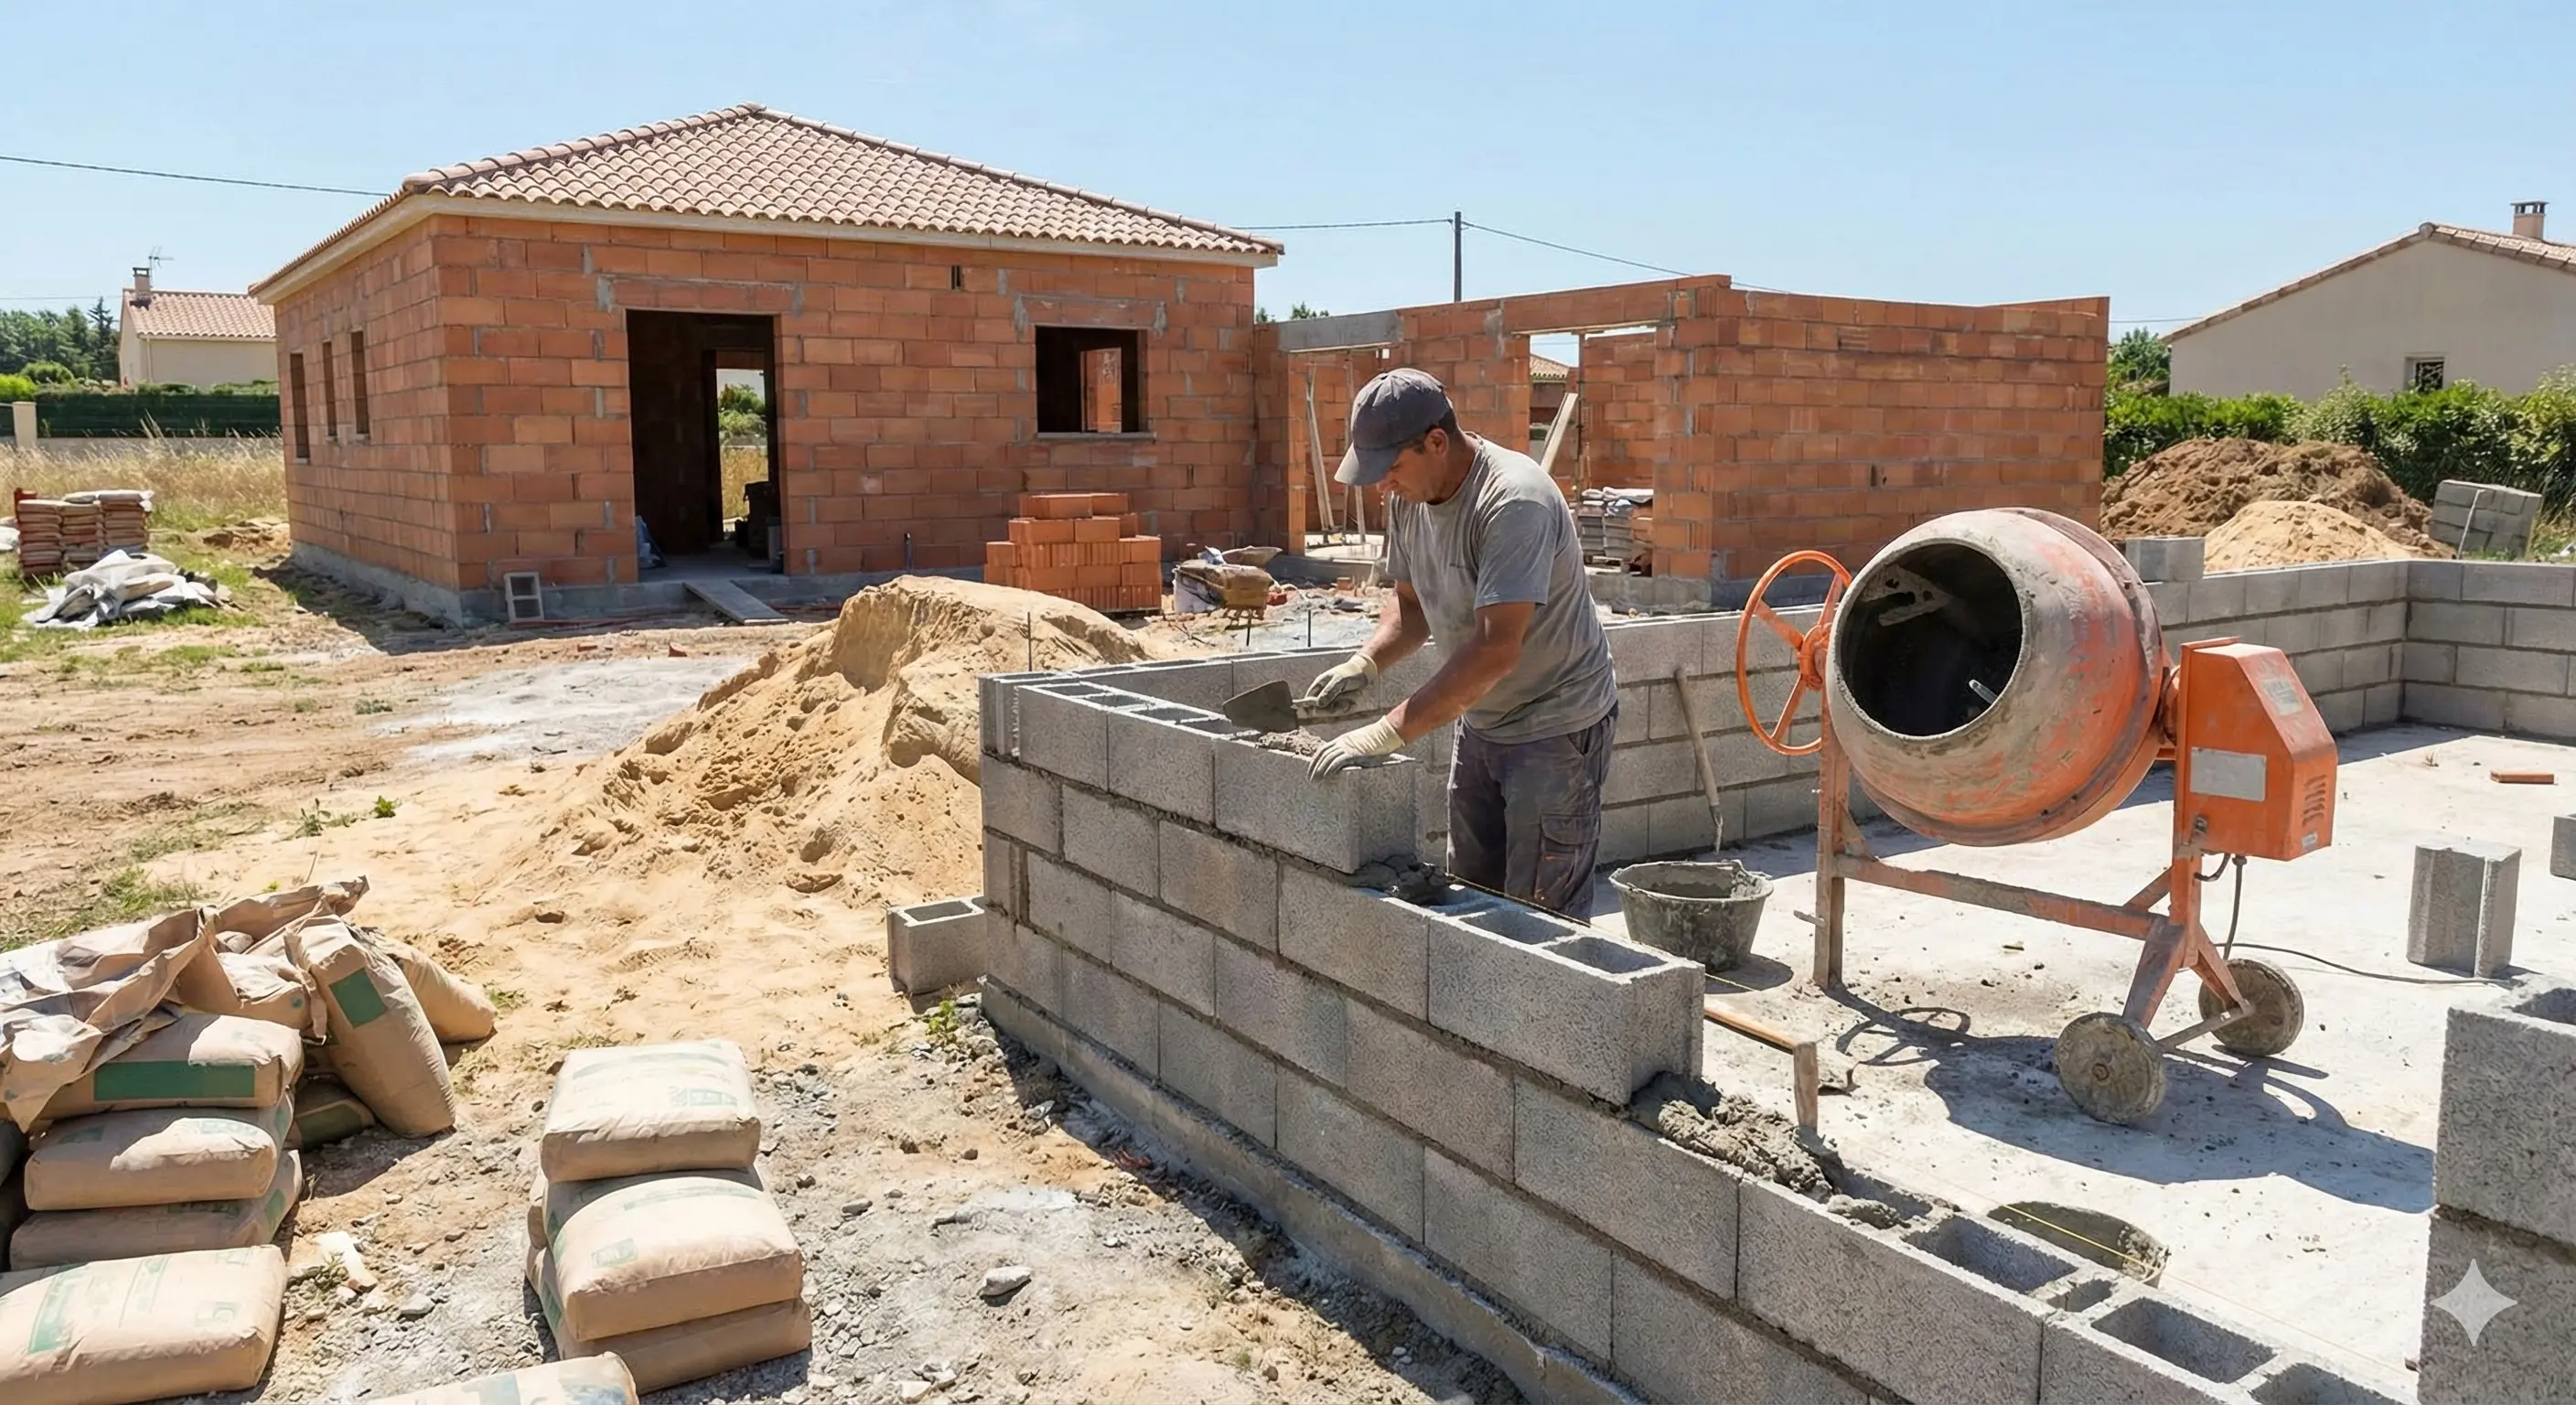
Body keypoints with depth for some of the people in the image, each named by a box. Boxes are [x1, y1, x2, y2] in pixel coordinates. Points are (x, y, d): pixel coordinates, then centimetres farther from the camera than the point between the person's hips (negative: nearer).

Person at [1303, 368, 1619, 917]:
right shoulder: (1408, 498, -1)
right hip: (1482, 722, 8)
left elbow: (1496, 650, -34)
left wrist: (1387, 733, -35)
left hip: (1557, 725, -8)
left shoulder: (1514, 501, -28)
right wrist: (1364, 663, -9)